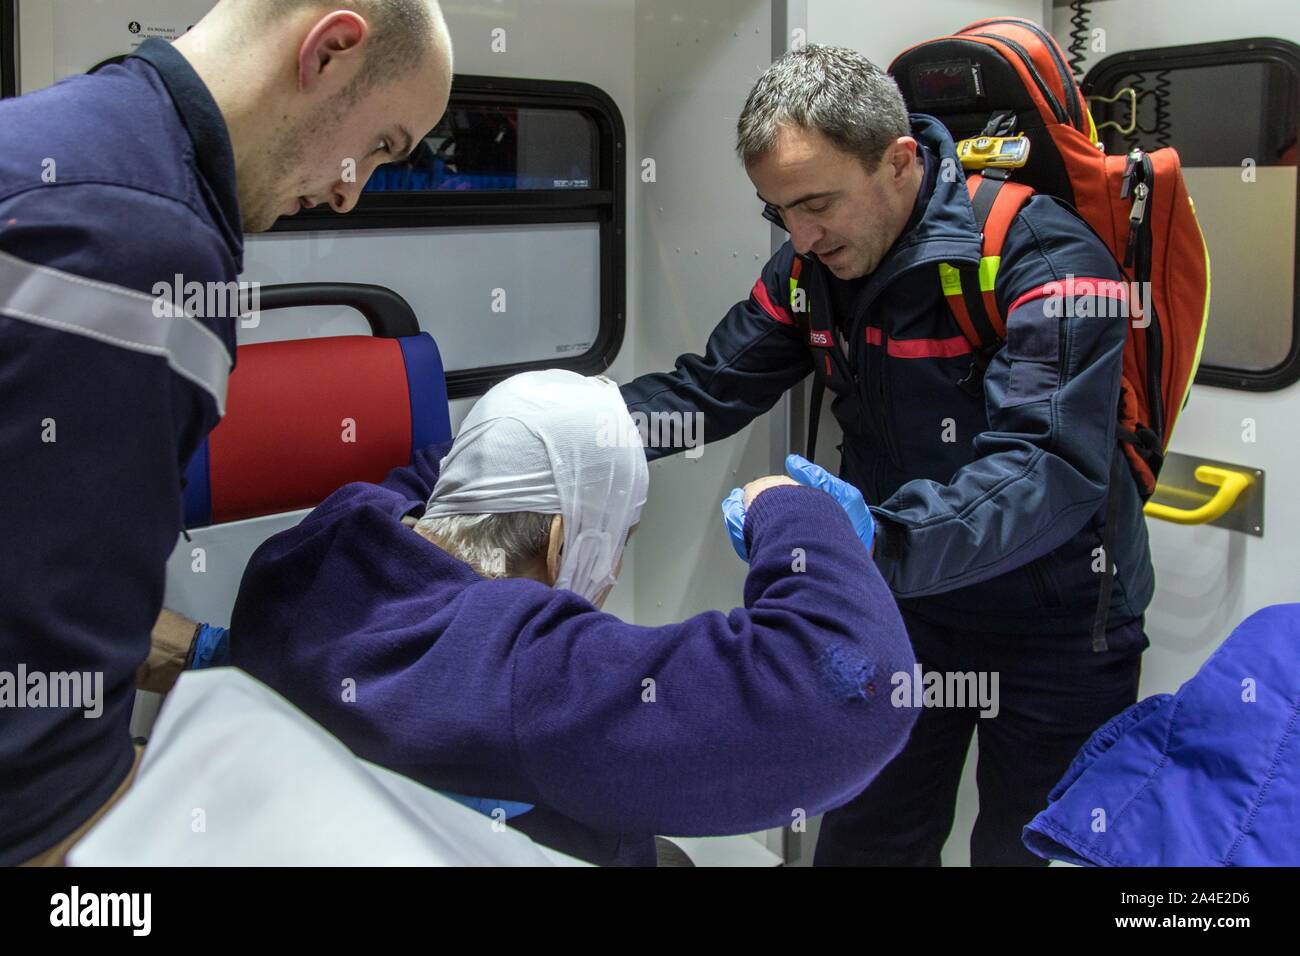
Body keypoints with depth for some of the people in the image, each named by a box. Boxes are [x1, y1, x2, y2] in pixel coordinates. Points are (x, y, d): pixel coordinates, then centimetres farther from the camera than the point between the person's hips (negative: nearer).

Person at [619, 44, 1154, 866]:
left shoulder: (1045, 259, -26)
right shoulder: (814, 265, -5)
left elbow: (1049, 468, -37)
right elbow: (712, 389, 0)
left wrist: (878, 544, -52)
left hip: (1055, 625, -5)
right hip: (905, 608, 5)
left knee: (1030, 846, 12)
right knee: (862, 842, 15)